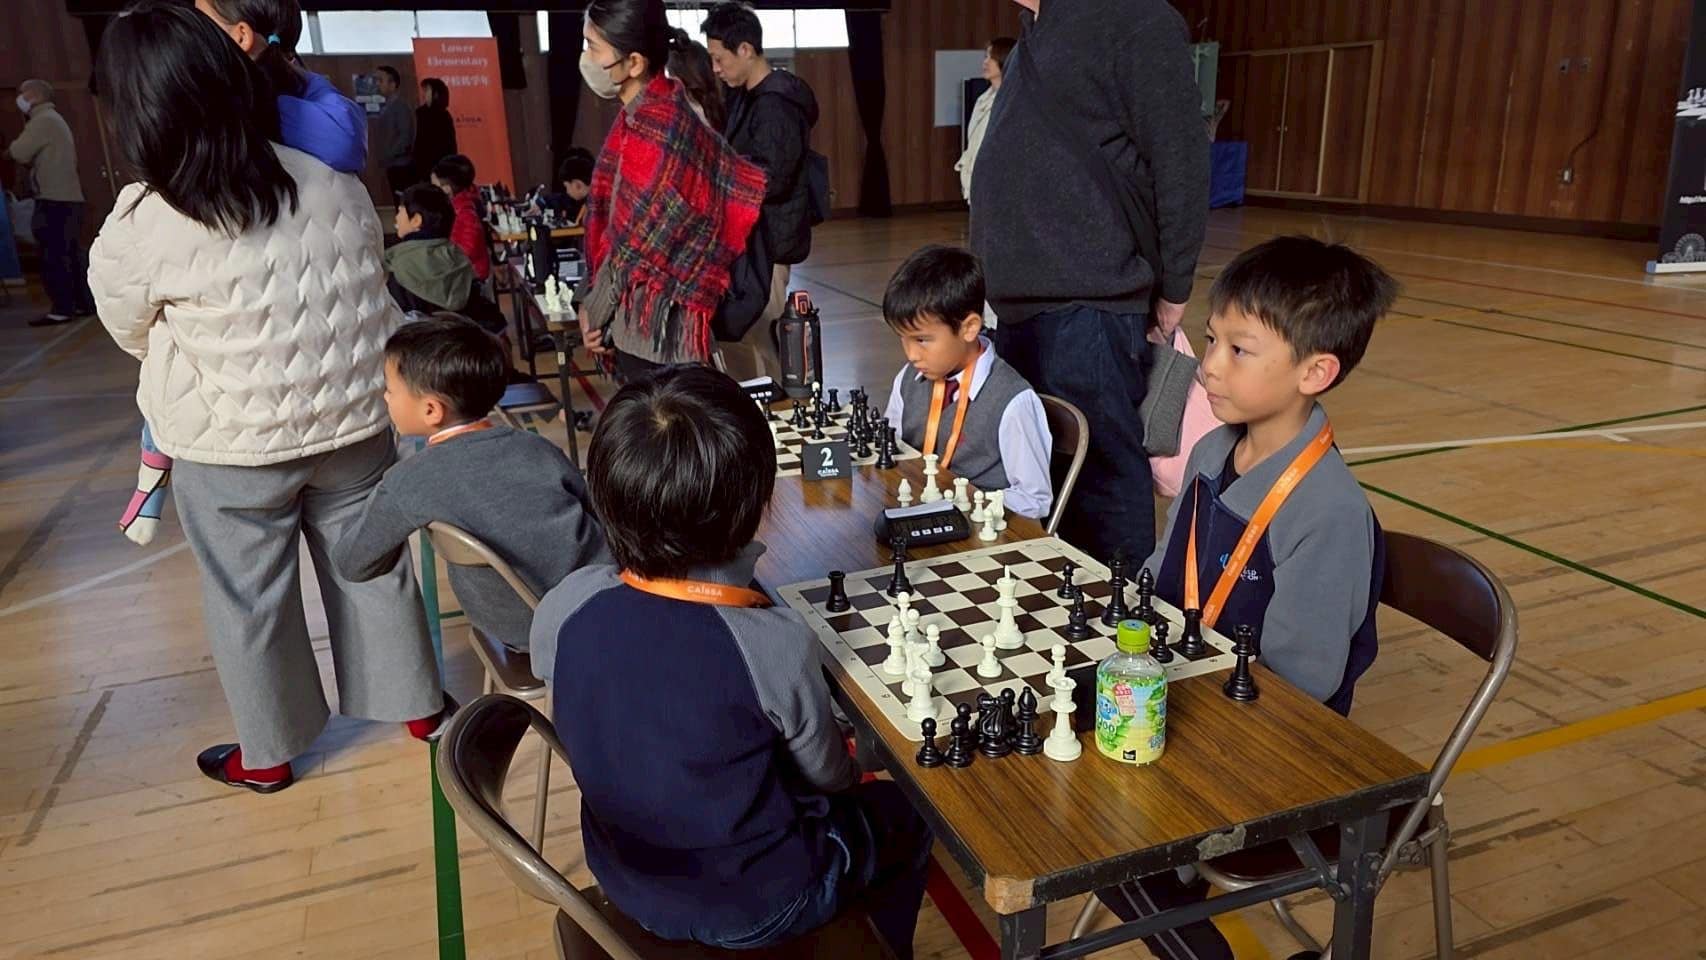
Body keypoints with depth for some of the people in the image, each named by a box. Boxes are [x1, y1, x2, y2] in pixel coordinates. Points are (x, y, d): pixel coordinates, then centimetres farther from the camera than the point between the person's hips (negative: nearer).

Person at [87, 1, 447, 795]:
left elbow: (130, 336, 1)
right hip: (355, 423, 3)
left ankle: (268, 754, 34)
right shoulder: (337, 187, -8)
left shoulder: (138, 230, -17)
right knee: (372, 566, 19)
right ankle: (419, 705, 35)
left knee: (249, 600, 15)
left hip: (232, 448, -3)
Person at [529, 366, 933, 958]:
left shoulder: (564, 609, -20)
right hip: (754, 907, -4)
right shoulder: (776, 643, -32)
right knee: (905, 817, 24)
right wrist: (845, 768, 10)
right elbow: (827, 778, -13)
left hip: (626, 880, 5)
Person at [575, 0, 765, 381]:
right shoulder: (652, 112, 9)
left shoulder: (655, 124, -18)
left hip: (652, 327, -9)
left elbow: (640, 241, -16)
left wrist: (596, 310, -4)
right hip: (647, 322, 9)